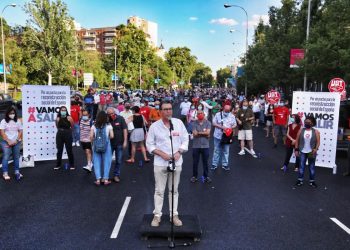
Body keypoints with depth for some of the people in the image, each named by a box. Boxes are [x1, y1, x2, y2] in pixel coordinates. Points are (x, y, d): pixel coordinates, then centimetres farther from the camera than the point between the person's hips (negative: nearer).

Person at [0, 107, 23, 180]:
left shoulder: (18, 121, 6)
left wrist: (16, 140, -7)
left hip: (16, 142, 3)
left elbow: (20, 131, 5)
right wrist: (8, 141, -13)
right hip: (6, 142, -3)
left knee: (16, 157, 6)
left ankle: (17, 172, 12)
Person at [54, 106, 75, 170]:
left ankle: (71, 165, 12)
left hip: (67, 135, -3)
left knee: (69, 150, 2)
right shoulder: (58, 119, -1)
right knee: (59, 150, 10)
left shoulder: (69, 118, -8)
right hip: (59, 135, 3)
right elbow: (57, 126, 12)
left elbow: (72, 126, -1)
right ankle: (58, 165, 21)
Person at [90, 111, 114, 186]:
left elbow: (91, 136, -6)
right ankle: (106, 179, 12)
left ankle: (98, 179, 9)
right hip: (106, 146, -1)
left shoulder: (94, 126, 0)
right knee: (106, 162, 9)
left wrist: (93, 141, 13)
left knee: (97, 162, 9)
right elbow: (112, 136, -8)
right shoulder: (108, 125, -3)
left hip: (96, 146, 1)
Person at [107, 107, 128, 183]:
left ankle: (116, 175, 22)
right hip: (110, 143, 1)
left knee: (119, 160, 8)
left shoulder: (120, 119, -6)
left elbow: (124, 130, -5)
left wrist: (125, 141, -9)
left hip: (119, 143, 0)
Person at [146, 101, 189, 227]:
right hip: (160, 163, -1)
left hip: (176, 162, 2)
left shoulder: (179, 123, -1)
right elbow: (150, 144, -1)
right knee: (159, 190, 7)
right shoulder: (154, 126, -5)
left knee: (174, 190, 12)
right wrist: (161, 154, -14)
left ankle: (174, 215, 23)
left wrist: (179, 152, -11)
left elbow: (185, 140, 4)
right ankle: (157, 215, 20)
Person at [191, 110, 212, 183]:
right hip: (196, 146, 0)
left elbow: (208, 132, -12)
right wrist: (204, 133, -11)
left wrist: (199, 132, -10)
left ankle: (206, 176, 22)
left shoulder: (208, 123, -1)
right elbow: (194, 134, -12)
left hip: (205, 146, 0)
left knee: (205, 162, 9)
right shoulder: (194, 123, -2)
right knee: (195, 162, 10)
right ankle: (194, 176, 22)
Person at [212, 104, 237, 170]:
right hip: (218, 136, -2)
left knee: (226, 151, 8)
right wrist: (221, 127, -17)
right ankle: (214, 164, 14)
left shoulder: (232, 116, 2)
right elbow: (214, 123, -5)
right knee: (216, 151, 5)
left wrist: (231, 128, -14)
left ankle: (225, 164, 19)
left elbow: (234, 125, 9)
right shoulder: (218, 114, -4)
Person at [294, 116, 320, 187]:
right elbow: (297, 140, 3)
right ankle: (300, 180, 15)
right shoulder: (301, 131, -1)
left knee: (312, 167, 9)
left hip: (311, 152, -1)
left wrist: (316, 149, -20)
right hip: (302, 152, 1)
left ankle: (312, 181, 18)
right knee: (301, 166, 7)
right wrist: (296, 150, -1)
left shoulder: (316, 132, -4)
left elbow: (318, 141, -5)